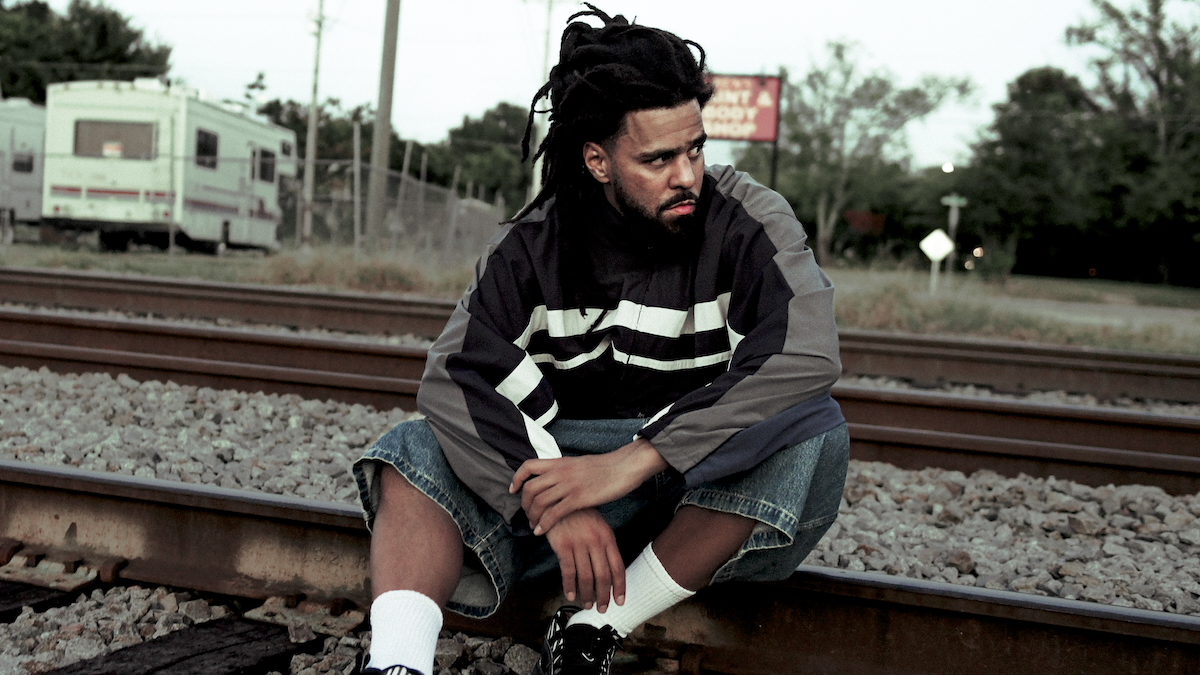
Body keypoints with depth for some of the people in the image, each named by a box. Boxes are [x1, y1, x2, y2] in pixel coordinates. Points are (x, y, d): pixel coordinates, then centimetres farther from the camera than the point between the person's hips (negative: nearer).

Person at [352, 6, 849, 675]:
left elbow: (808, 356, -29)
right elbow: (454, 376, -14)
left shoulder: (750, 221, -12)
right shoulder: (535, 242, -3)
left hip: (713, 486, -2)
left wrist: (630, 462, -35)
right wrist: (557, 501, -30)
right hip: (568, 466, 2)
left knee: (813, 427, -32)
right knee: (411, 451, -14)